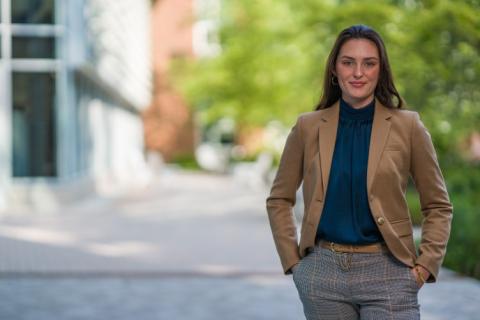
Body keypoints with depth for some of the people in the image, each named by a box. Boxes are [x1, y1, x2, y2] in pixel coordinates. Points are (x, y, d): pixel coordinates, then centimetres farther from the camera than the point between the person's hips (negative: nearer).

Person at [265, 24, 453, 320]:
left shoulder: (407, 126, 0)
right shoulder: (308, 126, 3)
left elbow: (438, 206, 6)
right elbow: (279, 200, 13)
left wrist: (424, 266, -3)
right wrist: (292, 260, 4)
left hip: (386, 272, -1)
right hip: (323, 272, 2)